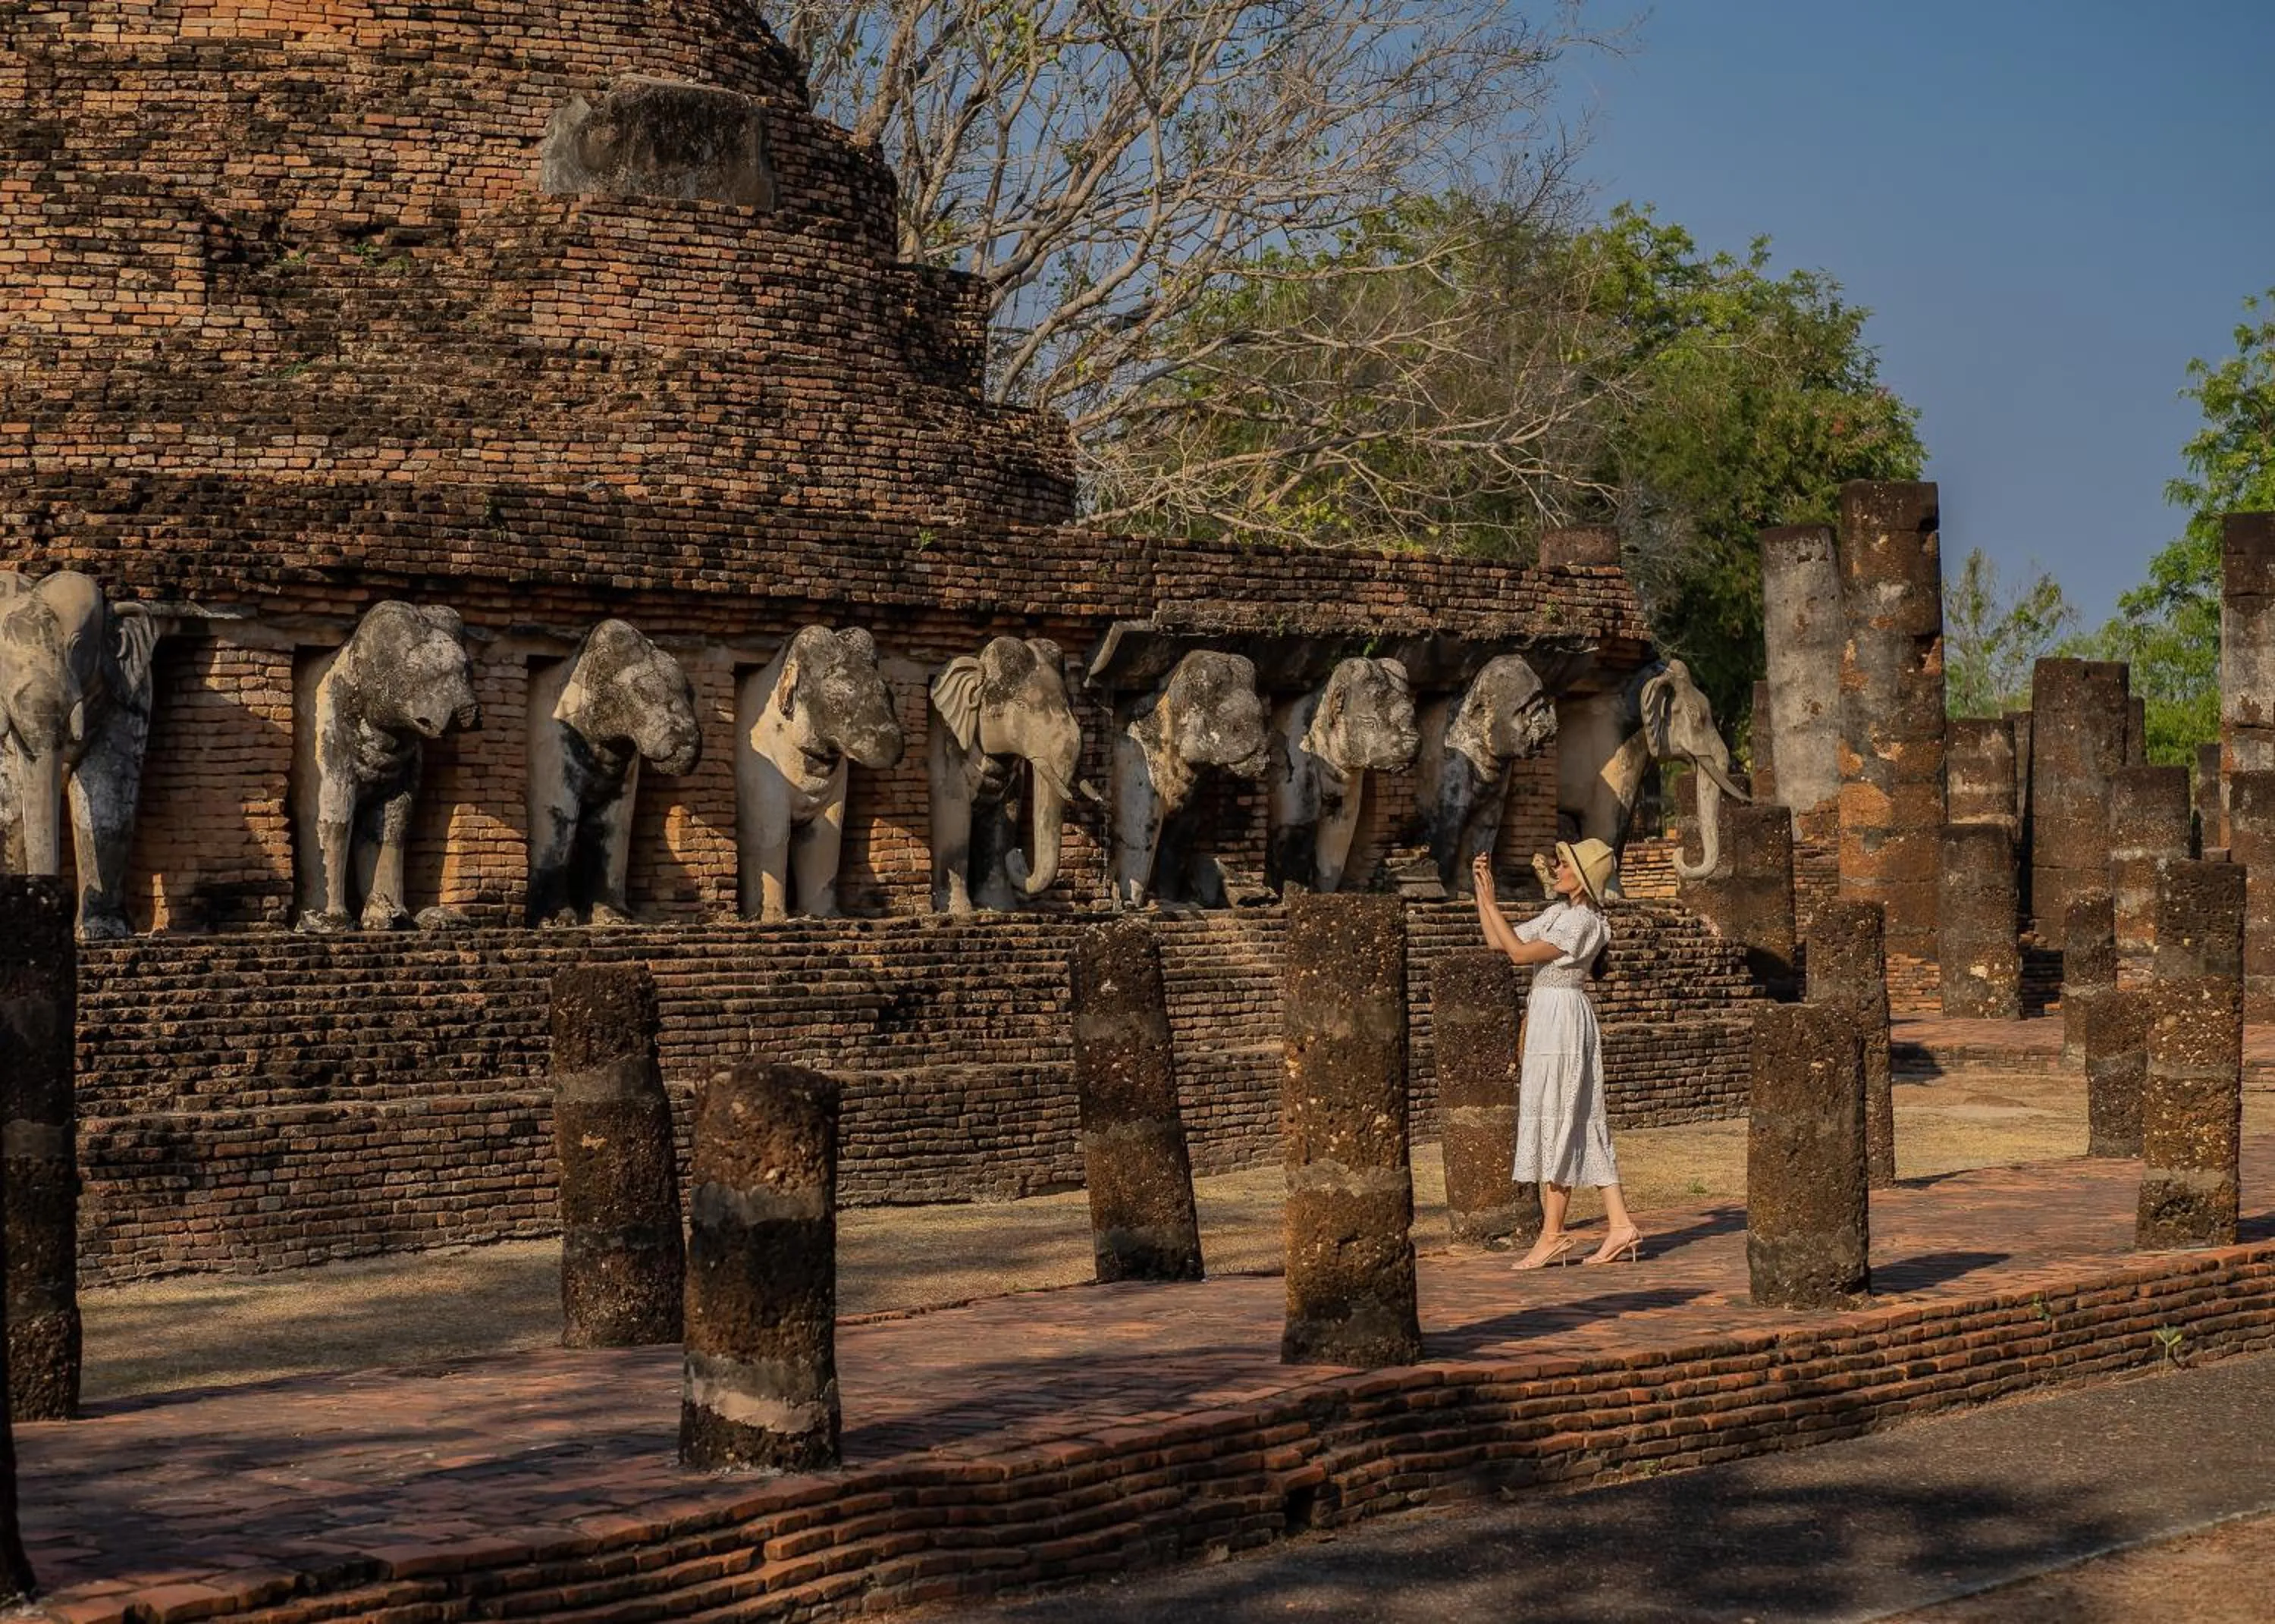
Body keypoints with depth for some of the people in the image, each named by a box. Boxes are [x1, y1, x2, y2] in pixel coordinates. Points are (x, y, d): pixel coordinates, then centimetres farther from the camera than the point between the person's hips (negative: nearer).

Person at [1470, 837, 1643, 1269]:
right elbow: (1499, 941, 17)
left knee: (1554, 1122, -7)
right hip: (1545, 1017, 10)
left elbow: (1520, 952, -17)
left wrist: (1489, 900, -12)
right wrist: (1482, 891, 11)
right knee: (1582, 1124, 8)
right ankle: (1620, 1225, 7)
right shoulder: (1557, 913, 16)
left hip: (1563, 1018, -10)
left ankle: (1552, 1235, -5)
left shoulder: (1582, 921, -14)